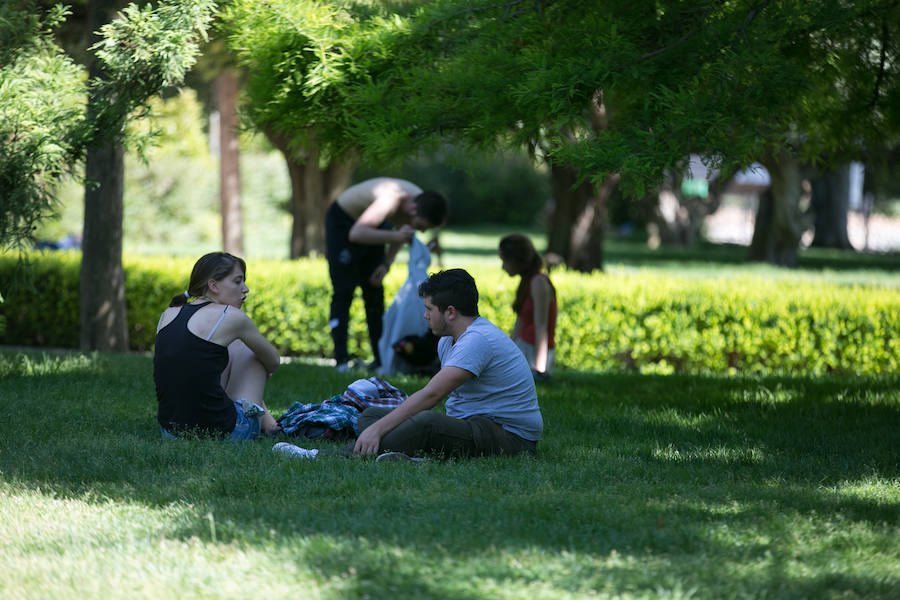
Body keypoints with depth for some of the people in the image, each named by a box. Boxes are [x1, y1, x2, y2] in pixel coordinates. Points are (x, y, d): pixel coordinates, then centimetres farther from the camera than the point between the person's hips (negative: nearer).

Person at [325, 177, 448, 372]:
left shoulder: (422, 204, -15)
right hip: (342, 220, -7)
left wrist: (386, 264, -3)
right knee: (343, 292, -12)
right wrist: (395, 237, -48)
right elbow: (356, 234, -42)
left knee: (374, 293, 5)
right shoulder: (391, 200, -39)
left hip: (369, 224, 7)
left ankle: (381, 359, 8)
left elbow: (401, 231, 6)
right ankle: (342, 360, -14)